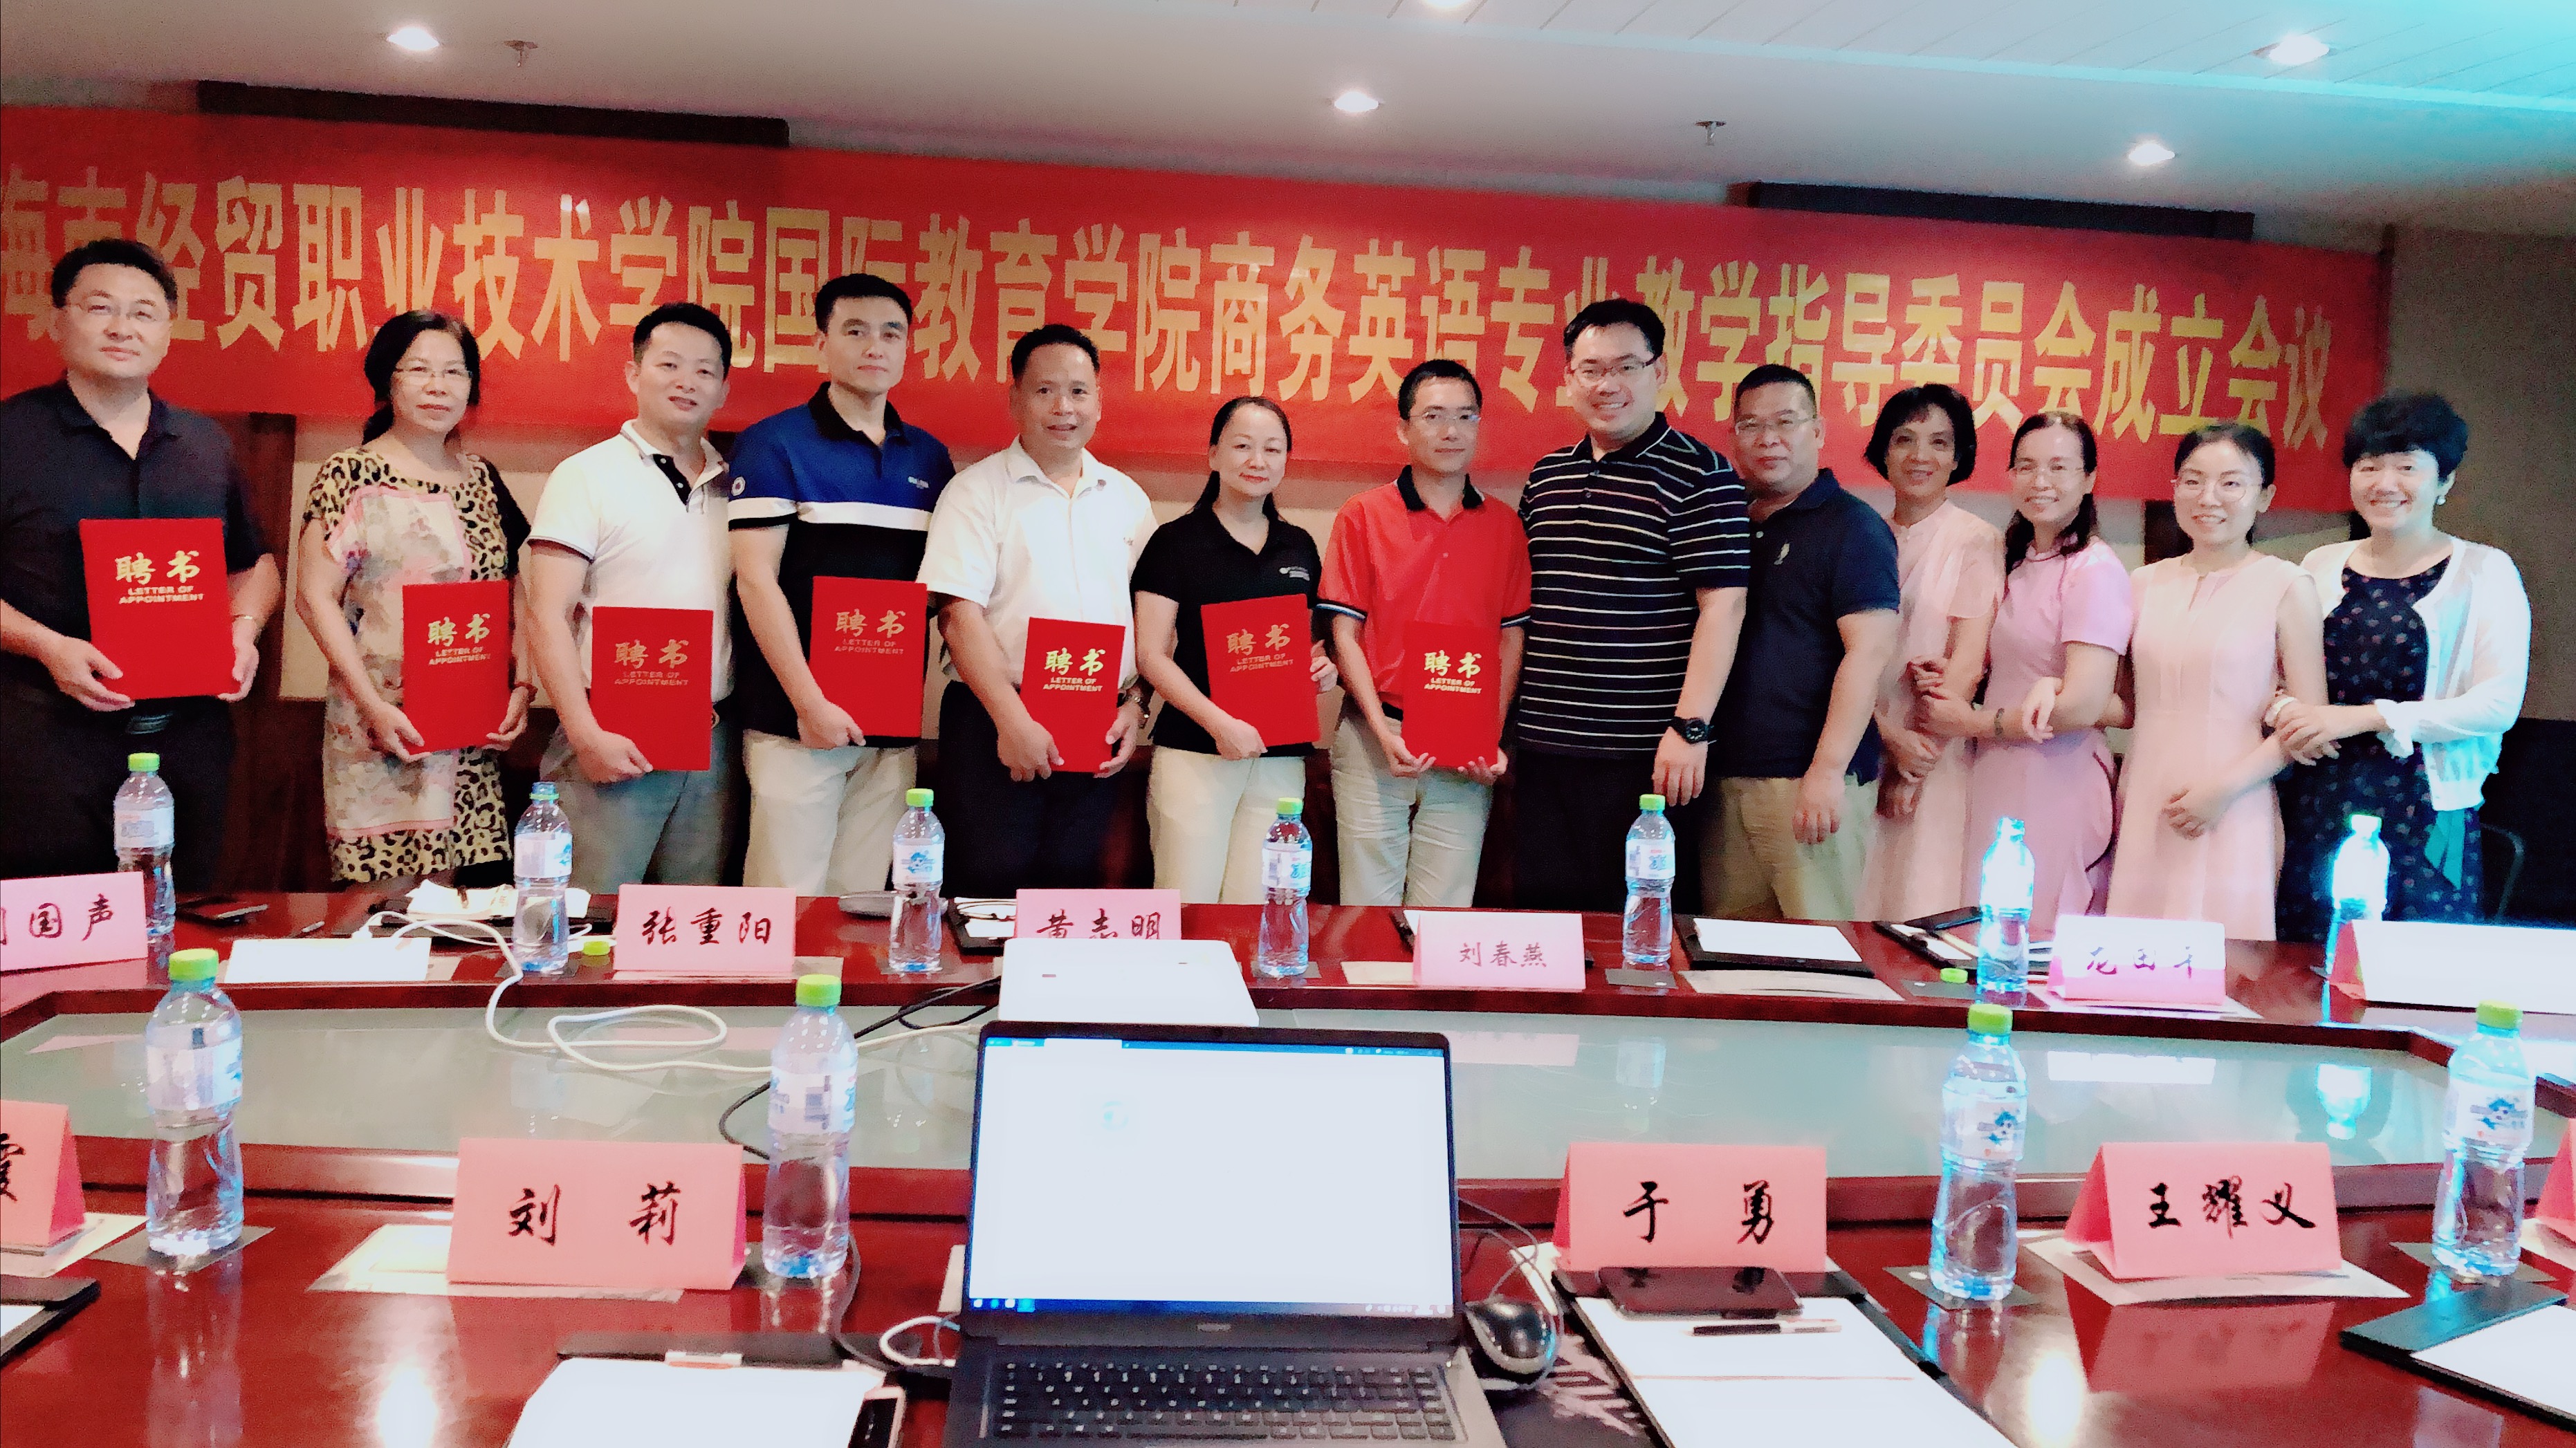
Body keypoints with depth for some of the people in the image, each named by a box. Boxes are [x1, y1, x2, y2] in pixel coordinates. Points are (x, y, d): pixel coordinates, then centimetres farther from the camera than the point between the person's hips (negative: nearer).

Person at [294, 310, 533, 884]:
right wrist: (374, 706, -13)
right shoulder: (351, 476, -2)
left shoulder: (483, 481, 12)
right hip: (380, 728, -4)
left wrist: (521, 688, 2)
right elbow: (315, 597, -6)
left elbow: (515, 595, 15)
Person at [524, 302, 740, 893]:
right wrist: (585, 734, -14)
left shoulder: (735, 486, 13)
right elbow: (548, 617, -5)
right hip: (616, 738, -4)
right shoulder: (588, 476, 0)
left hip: (713, 739, 4)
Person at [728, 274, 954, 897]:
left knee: (862, 899, 8)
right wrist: (810, 701, -13)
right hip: (796, 717, -4)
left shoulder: (929, 457, 13)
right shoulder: (774, 444, -1)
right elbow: (756, 579, -7)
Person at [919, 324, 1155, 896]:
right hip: (994, 721, -4)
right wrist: (1013, 719, -16)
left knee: (1072, 883, 8)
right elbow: (959, 613, -10)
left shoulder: (1127, 498, 12)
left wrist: (1134, 705, 2)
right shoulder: (979, 490, -1)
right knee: (990, 883, -3)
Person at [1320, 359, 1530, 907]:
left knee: (1447, 909, 5)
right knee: (1369, 903, 3)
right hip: (1375, 737, -1)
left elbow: (1511, 638, 8)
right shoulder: (1362, 516, 2)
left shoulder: (1504, 527, 8)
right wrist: (1384, 731, -11)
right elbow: (1344, 633, -1)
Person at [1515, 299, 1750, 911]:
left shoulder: (1700, 476, -6)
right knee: (1542, 911, 11)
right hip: (1544, 745, 6)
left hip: (1646, 753, -6)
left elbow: (1722, 606, -12)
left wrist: (1691, 729, -17)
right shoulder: (1545, 477, 13)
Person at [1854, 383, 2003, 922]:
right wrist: (1890, 736, -12)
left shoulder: (1976, 541, 1)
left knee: (1921, 910, -4)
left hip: (1938, 755, -3)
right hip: (1864, 750, 3)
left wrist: (1917, 761, -8)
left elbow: (1968, 661, -5)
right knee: (1854, 909, 2)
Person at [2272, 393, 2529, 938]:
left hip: (2421, 818, -3)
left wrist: (2363, 716, -16)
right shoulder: (2321, 567, 10)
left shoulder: (2484, 571, 0)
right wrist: (2285, 708, -8)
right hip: (2318, 811, 3)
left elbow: (2499, 704, -8)